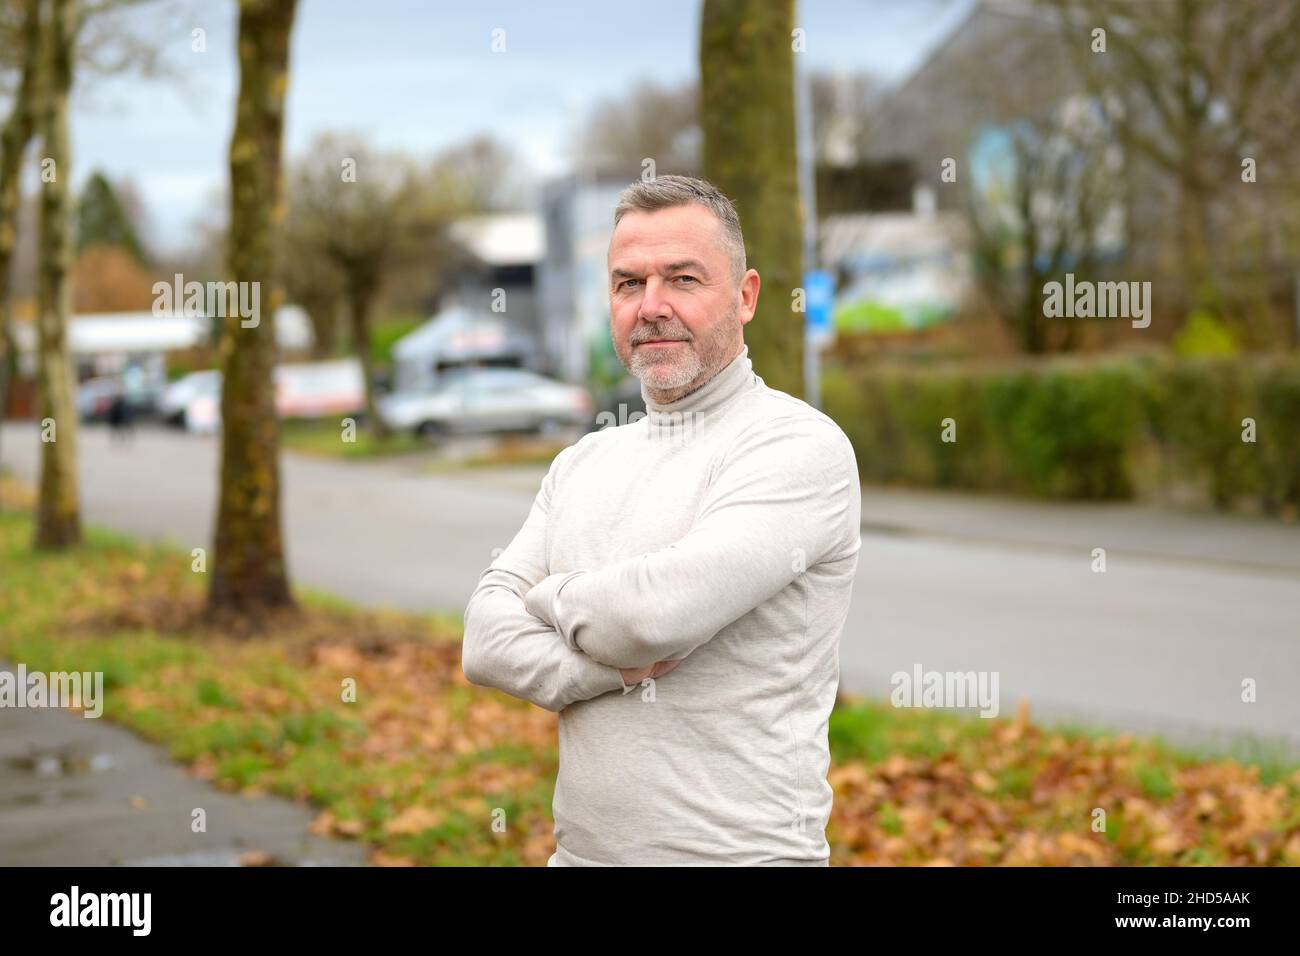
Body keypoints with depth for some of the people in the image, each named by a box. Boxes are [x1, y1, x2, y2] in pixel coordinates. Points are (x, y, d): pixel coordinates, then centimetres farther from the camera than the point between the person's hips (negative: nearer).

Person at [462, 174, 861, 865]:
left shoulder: (799, 444, -11)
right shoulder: (583, 464, 11)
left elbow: (661, 610, -23)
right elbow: (486, 641, 1)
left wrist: (550, 599, -4)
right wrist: (623, 667, -16)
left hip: (739, 851, -6)